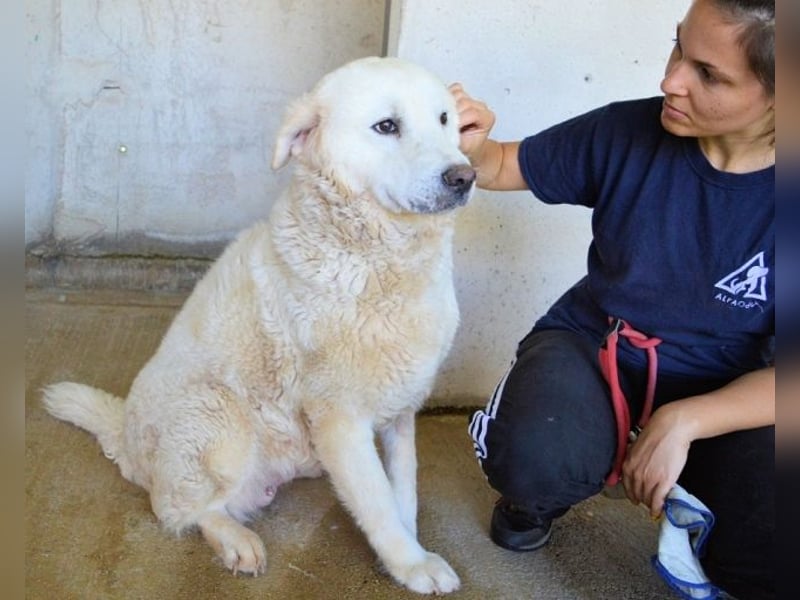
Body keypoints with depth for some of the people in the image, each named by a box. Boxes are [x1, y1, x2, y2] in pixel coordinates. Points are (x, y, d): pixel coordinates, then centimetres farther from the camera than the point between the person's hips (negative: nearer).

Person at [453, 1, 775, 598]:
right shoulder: (628, 133, -13)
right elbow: (503, 168, 2)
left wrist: (683, 421, -27)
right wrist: (470, 145, -21)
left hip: (720, 393, 0)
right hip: (591, 343, 1)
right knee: (533, 461, -34)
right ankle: (540, 494, 6)